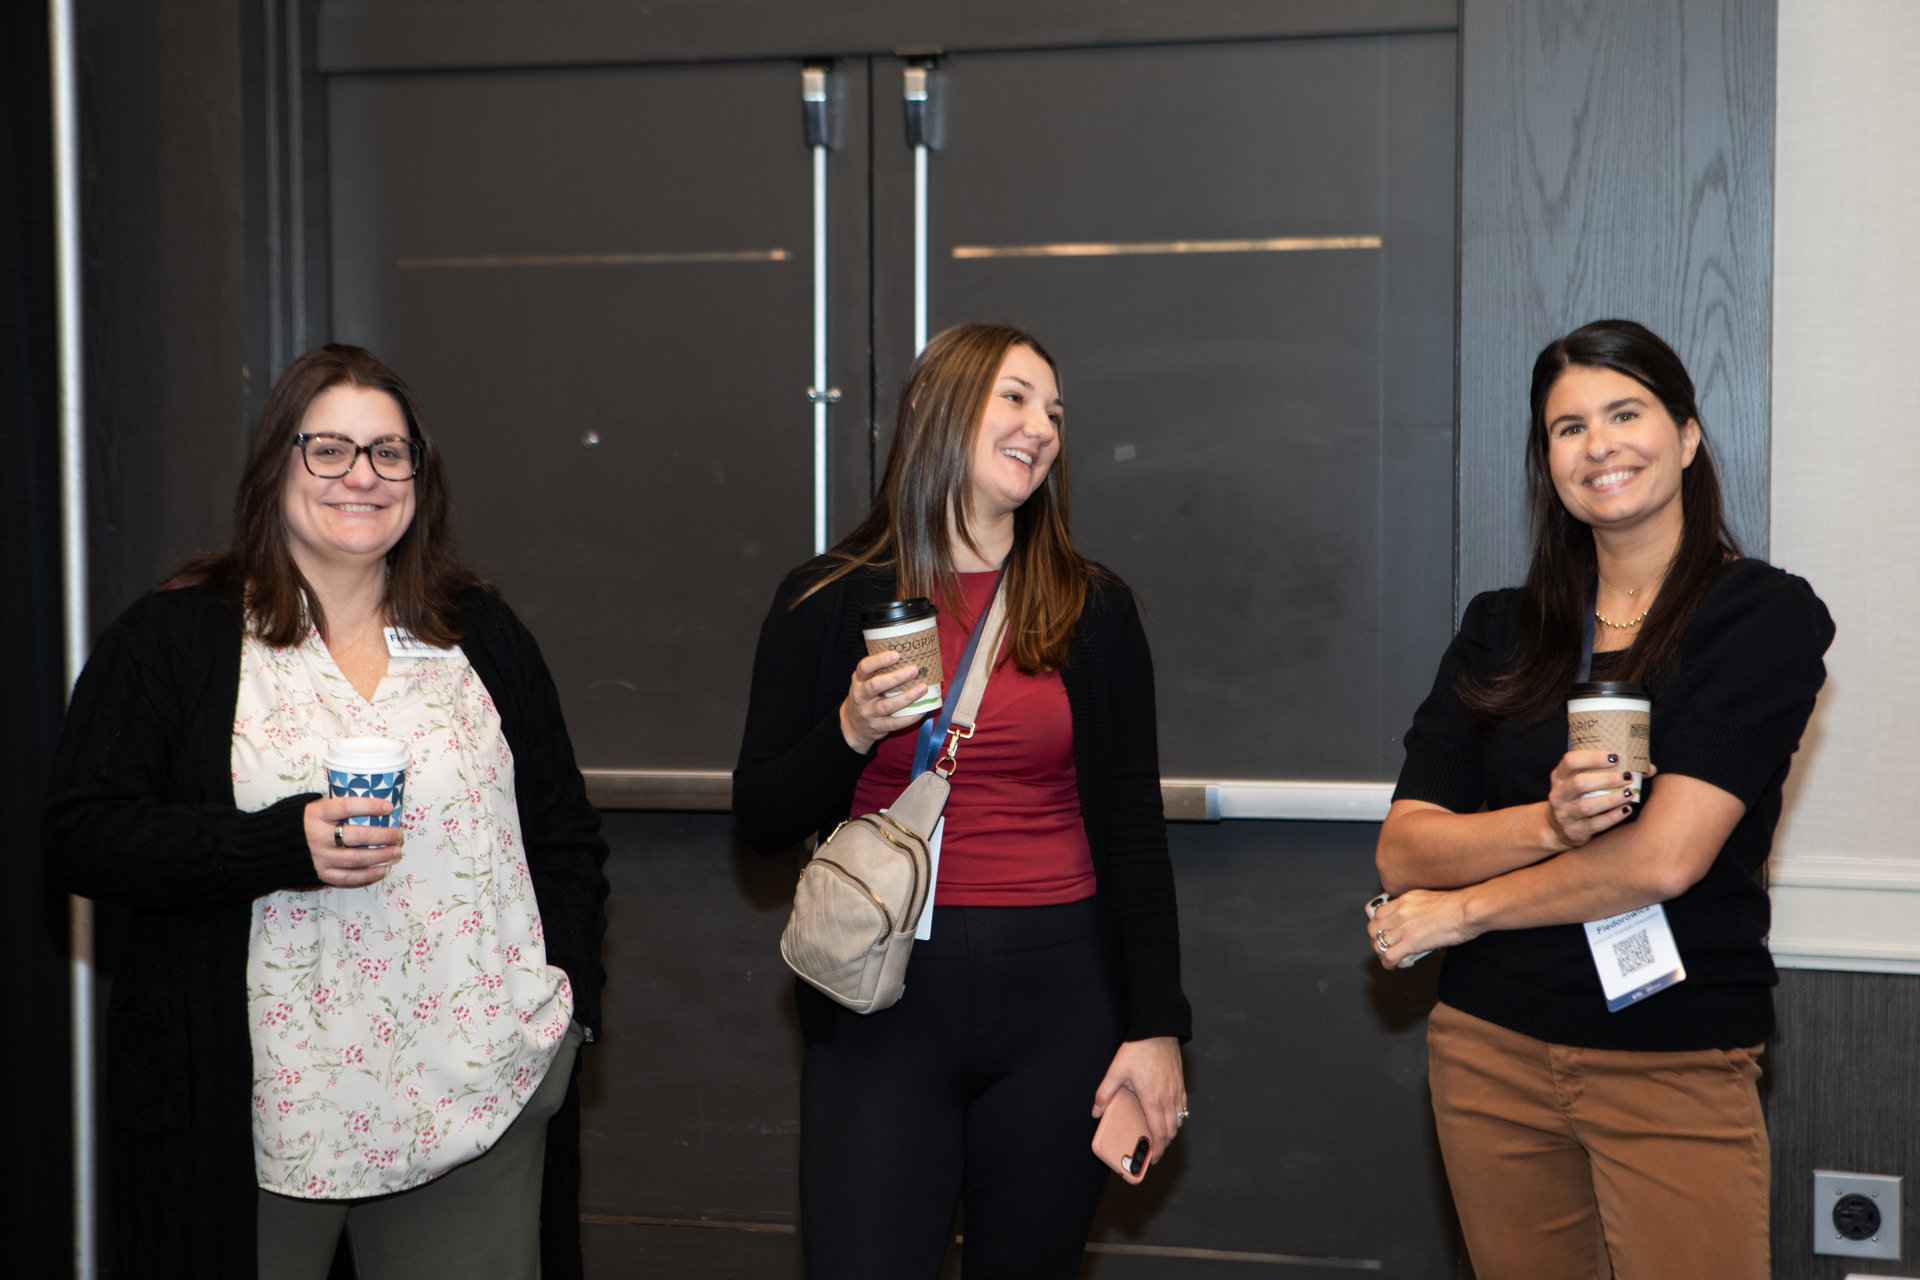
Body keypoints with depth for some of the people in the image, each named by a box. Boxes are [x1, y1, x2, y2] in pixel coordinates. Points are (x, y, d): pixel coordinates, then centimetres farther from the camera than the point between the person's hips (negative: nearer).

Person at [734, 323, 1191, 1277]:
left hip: (1057, 997, 1)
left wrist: (1156, 1026, -1)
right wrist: (851, 732, -13)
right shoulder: (826, 601, 3)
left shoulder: (1093, 609, 5)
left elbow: (1132, 829, 4)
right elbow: (760, 822, 5)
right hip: (881, 1002, -1)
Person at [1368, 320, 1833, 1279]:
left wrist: (1460, 911, -5)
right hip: (1490, 1051, 4)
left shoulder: (1764, 615, -5)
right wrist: (1549, 821, -19)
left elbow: (1663, 857, -16)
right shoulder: (1499, 632, 8)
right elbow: (1402, 852, 0)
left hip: (1675, 1070, -3)